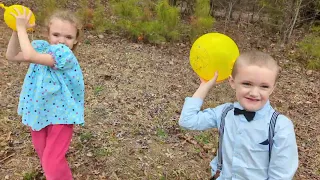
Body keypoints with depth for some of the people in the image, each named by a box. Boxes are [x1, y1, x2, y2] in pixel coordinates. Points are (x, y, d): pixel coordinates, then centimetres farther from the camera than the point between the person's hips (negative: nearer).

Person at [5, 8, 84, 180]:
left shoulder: (65, 55, -26)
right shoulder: (42, 47, -3)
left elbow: (29, 56, -35)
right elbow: (12, 56, 2)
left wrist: (22, 27, -24)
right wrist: (16, 30, -9)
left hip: (59, 115, -7)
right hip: (39, 111, 8)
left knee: (52, 163, -5)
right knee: (43, 154, 27)